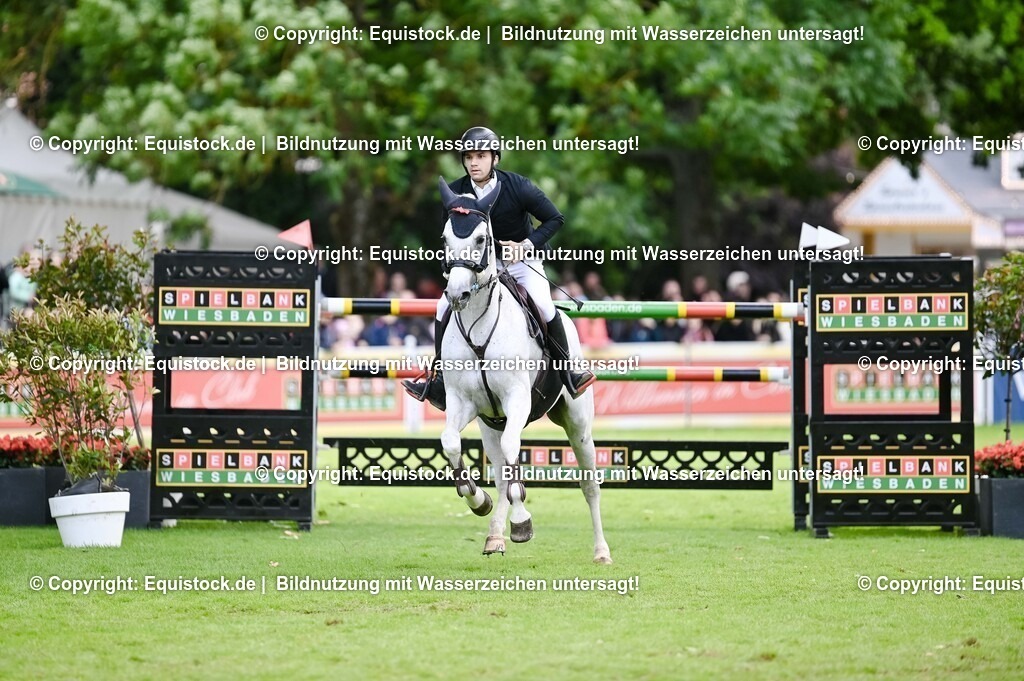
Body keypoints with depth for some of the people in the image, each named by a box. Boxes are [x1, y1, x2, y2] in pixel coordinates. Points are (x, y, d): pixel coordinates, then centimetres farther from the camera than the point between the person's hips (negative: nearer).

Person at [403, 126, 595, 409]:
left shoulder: (519, 187, -20)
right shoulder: (455, 193, -12)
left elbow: (555, 219, -11)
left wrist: (527, 244, -23)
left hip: (522, 258, -3)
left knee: (543, 303, -27)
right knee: (445, 306, -11)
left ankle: (567, 371, -12)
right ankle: (439, 380, 0)